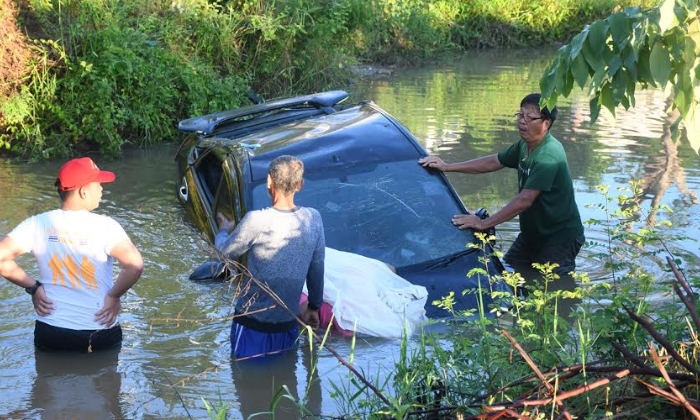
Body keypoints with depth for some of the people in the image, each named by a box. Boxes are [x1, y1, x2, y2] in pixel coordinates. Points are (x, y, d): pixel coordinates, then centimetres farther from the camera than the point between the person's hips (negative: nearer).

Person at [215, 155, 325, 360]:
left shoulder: (256, 221, -20)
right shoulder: (313, 218, -6)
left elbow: (225, 251, -3)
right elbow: (317, 269, 5)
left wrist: (223, 229, 20)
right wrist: (314, 306, 20)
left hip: (253, 322, -4)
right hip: (288, 324, 4)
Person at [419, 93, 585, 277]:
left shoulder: (548, 156, -27)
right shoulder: (524, 146, 4)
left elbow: (525, 200, -31)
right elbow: (494, 162, 13)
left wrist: (484, 223, -29)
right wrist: (447, 167, 7)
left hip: (561, 236, -9)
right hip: (532, 233, 9)